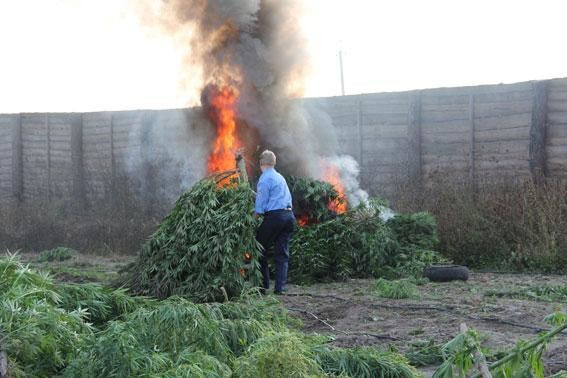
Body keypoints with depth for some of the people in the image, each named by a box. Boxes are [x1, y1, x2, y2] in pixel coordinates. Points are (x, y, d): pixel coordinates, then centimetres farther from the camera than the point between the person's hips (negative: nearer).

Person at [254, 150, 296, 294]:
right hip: (289, 215, 8)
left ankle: (264, 285, 5)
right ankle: (280, 287, 3)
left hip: (274, 216, -7)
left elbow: (261, 201, -10)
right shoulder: (280, 177, 20)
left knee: (260, 249, 5)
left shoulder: (265, 178, -5)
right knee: (282, 253, 7)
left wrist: (256, 214, 4)